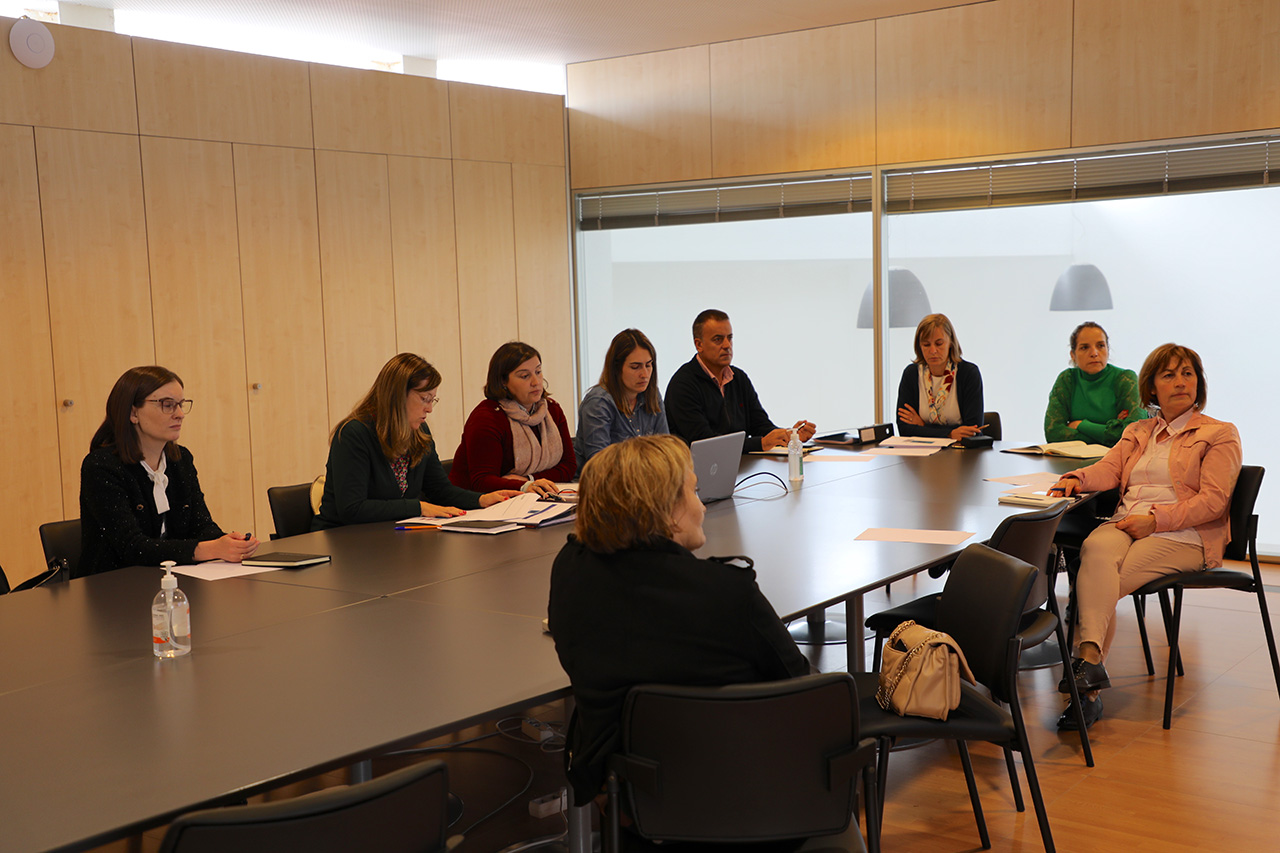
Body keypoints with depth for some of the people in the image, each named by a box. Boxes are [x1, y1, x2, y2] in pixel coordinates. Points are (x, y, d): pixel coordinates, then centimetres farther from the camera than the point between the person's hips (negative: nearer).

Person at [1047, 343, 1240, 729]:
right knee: (1096, 549, -34)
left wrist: (1155, 519, -14)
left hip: (1184, 535, -4)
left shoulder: (1220, 434, 10)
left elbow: (1213, 500, -3)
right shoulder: (1137, 432, 27)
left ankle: (1088, 673, -32)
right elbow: (1109, 468, 10)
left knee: (1100, 581, -30)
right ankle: (1091, 657, -44)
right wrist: (1077, 479, -13)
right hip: (1126, 523, 4)